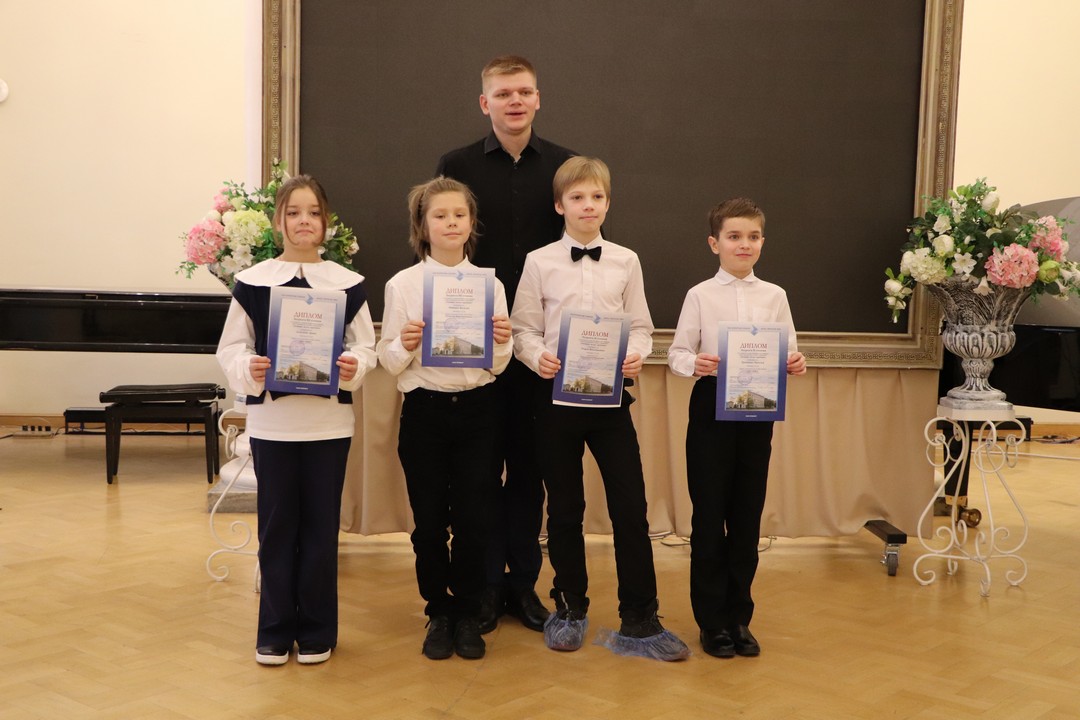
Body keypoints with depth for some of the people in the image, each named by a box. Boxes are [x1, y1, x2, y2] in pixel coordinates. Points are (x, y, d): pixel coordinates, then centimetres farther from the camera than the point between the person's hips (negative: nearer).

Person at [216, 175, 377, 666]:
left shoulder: (347, 283, 1)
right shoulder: (252, 281, -1)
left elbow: (366, 347, 3)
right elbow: (230, 348, 1)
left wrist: (354, 367, -18)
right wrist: (248, 369, -18)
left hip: (329, 421, 0)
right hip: (271, 420, 0)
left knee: (320, 526, 8)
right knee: (276, 525, 8)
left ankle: (317, 630, 22)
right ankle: (275, 629, 22)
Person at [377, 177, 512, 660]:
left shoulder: (489, 285, 4)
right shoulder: (402, 285, -1)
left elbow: (498, 366, 6)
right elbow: (389, 363, 0)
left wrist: (502, 342, -15)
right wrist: (405, 344, -20)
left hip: (476, 408, 1)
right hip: (424, 409, -1)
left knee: (474, 519, 3)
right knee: (429, 521, 5)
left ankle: (467, 614, 22)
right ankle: (439, 614, 24)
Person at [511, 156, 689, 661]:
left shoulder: (625, 262, 6)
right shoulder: (540, 263, 2)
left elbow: (640, 326, 6)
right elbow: (524, 330, 2)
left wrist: (636, 354, -14)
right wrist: (538, 357, -18)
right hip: (557, 393, -1)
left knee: (630, 505, -2)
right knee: (564, 506, 10)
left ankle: (639, 620, 10)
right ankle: (570, 609, 27)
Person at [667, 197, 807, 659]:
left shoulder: (774, 296, 6)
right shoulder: (700, 295, -1)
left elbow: (788, 351, 7)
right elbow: (677, 351, -3)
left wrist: (794, 363, -14)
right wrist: (693, 364, -23)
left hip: (758, 410, 2)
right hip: (712, 408, -2)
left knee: (747, 516, 9)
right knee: (709, 516, 4)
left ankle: (739, 617, 23)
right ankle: (712, 621, 17)